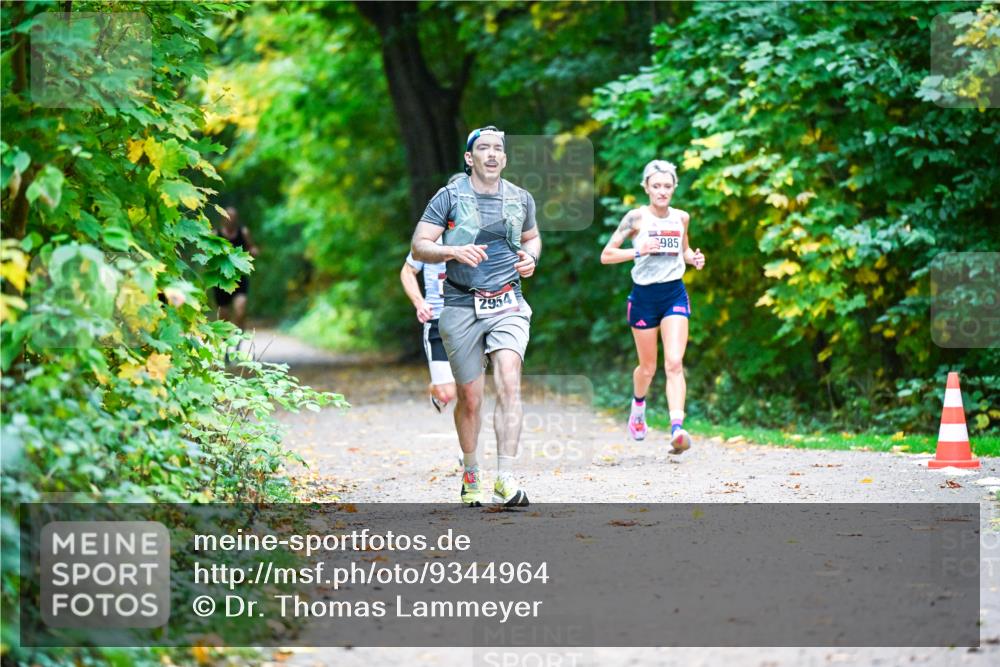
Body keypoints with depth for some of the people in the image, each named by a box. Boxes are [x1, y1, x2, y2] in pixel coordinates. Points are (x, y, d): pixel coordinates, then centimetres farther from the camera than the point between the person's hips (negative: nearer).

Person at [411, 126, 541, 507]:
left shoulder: (520, 200, 10)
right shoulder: (449, 198, 0)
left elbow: (532, 237, 28)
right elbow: (419, 247, -3)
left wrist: (531, 258, 5)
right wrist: (453, 251, -22)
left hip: (507, 306, 1)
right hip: (461, 307, -1)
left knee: (509, 384, -18)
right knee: (470, 398, 5)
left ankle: (505, 478, -23)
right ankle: (470, 474, 25)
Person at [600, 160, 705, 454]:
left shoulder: (681, 218, 6)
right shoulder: (637, 217, -6)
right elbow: (606, 255, -7)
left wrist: (694, 258, 3)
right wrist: (638, 251, -22)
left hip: (674, 294, 2)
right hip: (644, 296, -2)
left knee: (674, 363, -15)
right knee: (648, 367, 11)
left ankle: (677, 429, -26)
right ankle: (638, 405, 44)